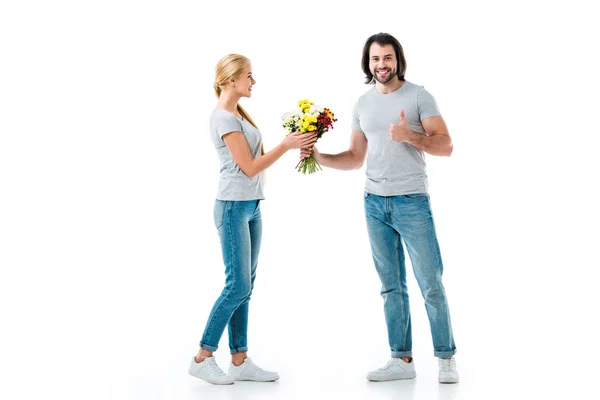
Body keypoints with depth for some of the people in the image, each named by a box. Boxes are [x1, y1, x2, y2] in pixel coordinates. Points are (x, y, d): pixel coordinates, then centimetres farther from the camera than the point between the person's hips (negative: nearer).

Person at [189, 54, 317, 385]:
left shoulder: (238, 113, 14)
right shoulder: (223, 118, -13)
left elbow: (255, 159, 12)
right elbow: (249, 167, -15)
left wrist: (293, 144, 3)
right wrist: (286, 145, -13)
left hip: (251, 207, 9)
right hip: (233, 208, -9)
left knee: (245, 286, 8)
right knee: (238, 285, -7)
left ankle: (239, 361, 13)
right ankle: (203, 358, 4)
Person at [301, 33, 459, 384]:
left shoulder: (419, 96, -3)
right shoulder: (363, 104, 12)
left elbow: (446, 146, -8)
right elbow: (355, 158, 15)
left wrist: (409, 136, -23)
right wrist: (321, 158, -1)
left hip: (412, 202, -5)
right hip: (375, 203, 5)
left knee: (431, 284, -3)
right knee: (392, 286, 8)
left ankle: (447, 359, 8)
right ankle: (402, 360, 14)